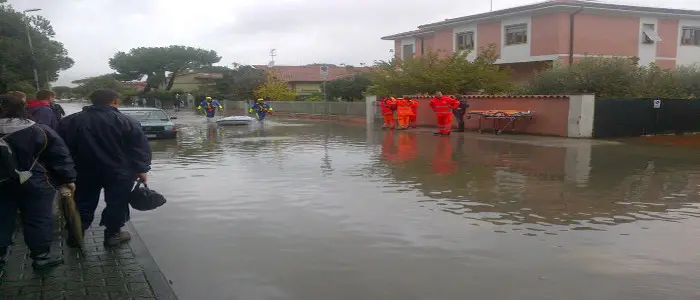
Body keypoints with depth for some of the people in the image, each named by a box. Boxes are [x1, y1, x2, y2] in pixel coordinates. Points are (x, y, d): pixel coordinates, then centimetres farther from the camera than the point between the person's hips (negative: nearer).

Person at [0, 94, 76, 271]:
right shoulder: (39, 130, -10)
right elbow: (60, 156, -7)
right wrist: (68, 179, 1)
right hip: (35, 184, -3)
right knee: (38, 221, 7)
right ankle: (41, 257, 14)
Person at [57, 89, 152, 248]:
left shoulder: (70, 121, 2)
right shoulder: (126, 122, -10)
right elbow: (140, 147, -9)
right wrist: (142, 169, -2)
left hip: (84, 172, 4)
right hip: (118, 172, -3)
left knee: (83, 204, 17)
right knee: (116, 204, 11)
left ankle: (75, 236, 24)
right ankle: (112, 235, 18)